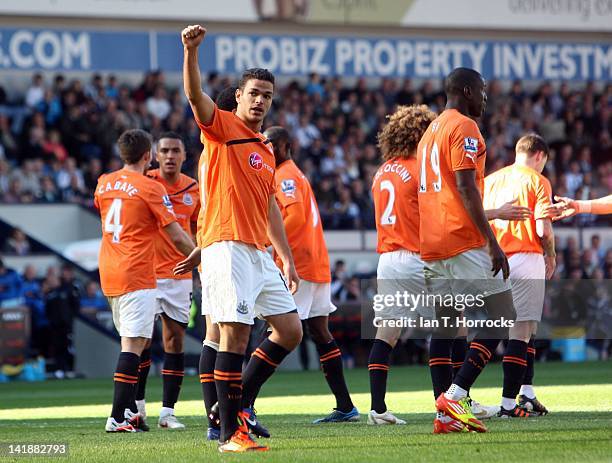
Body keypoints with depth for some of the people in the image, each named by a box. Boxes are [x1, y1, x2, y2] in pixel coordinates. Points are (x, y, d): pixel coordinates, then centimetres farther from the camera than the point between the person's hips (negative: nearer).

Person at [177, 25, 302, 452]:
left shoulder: (266, 150, 21)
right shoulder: (222, 126, 0)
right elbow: (195, 96, -20)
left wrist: (287, 257, 19)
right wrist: (191, 52, -37)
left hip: (259, 253, 8)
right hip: (227, 248, -8)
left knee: (290, 330, 9)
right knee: (235, 336, -11)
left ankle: (241, 401, 19)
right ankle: (230, 433, -9)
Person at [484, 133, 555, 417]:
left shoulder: (490, 180, 14)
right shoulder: (537, 181, -3)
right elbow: (543, 228, -11)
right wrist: (551, 256, 5)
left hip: (497, 262, 6)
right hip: (527, 257, -6)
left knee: (524, 329, 17)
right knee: (522, 330, -7)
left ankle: (527, 394, 16)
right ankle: (508, 403, -12)